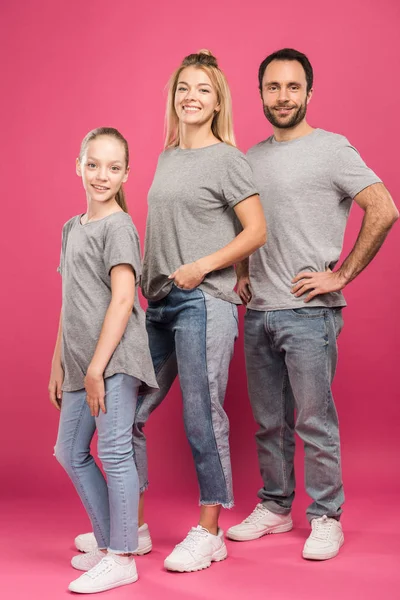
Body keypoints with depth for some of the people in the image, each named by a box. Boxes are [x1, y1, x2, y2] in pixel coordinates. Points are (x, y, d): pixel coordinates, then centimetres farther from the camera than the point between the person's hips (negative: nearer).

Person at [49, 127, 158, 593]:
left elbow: (123, 299, -15)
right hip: (81, 362, 9)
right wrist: (58, 363, 17)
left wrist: (97, 366, -19)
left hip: (114, 360, -9)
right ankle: (108, 544, 25)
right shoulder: (72, 228, 17)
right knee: (70, 452, 13)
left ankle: (122, 558, 7)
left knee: (114, 453, -5)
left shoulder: (118, 226, -7)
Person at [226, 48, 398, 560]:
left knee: (314, 421, -1)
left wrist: (341, 275, -13)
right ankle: (274, 507, 27)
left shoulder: (331, 149, -5)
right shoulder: (251, 158, 14)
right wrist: (241, 275, 14)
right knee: (269, 422, 13)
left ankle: (326, 518, 13)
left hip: (308, 311, -6)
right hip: (257, 312, 6)